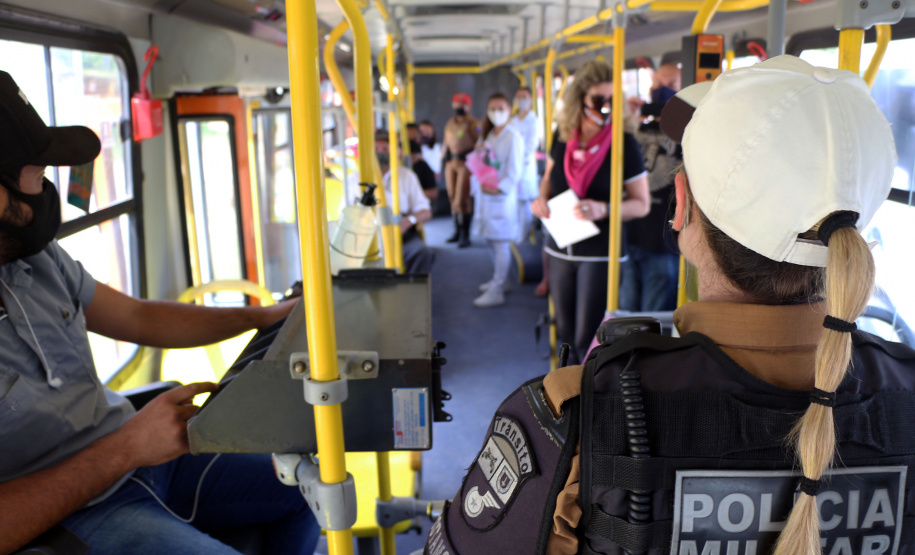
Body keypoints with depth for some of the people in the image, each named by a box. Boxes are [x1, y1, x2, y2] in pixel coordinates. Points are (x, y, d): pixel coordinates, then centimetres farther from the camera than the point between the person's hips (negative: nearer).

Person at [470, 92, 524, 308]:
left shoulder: (513, 137, -11)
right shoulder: (488, 135, 14)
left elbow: (514, 171, -14)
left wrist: (498, 189, -16)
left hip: (504, 196, -8)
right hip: (487, 193, 8)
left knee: (501, 242, -6)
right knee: (490, 239, 16)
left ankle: (496, 291, -3)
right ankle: (500, 278, 33)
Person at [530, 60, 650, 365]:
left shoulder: (623, 143, -11)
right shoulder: (562, 138, 2)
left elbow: (641, 204, -7)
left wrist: (603, 210, -23)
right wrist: (542, 198, -1)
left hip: (600, 254, -5)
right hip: (560, 250, 5)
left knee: (587, 341, -5)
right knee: (566, 335, 16)